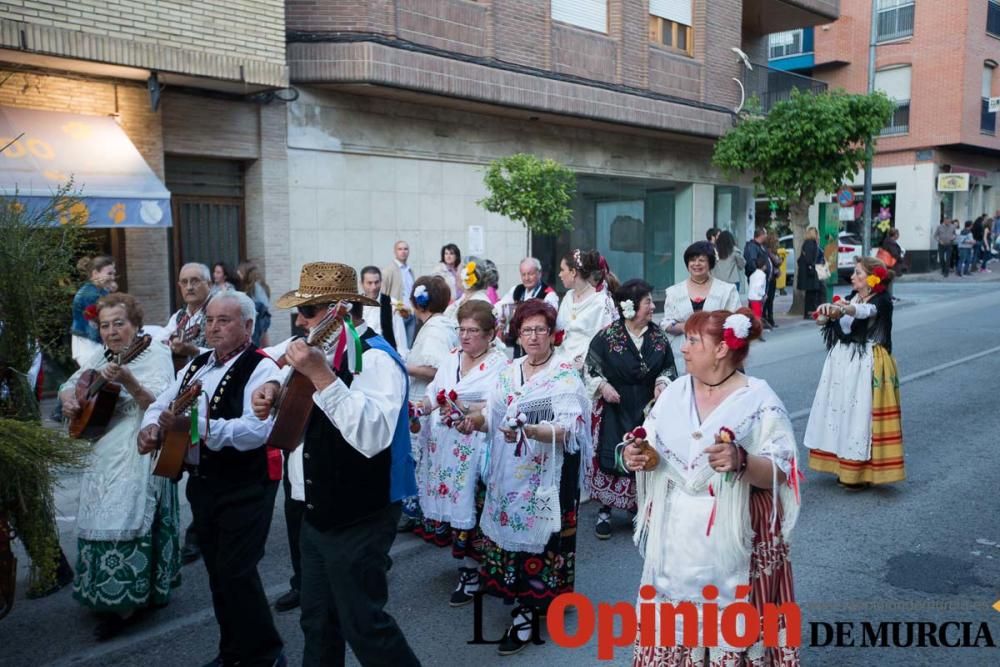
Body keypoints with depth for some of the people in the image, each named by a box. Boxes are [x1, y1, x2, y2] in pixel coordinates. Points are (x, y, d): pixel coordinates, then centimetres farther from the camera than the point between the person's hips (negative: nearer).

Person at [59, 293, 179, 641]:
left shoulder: (156, 354, -11)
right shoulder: (101, 356, 9)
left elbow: (159, 405, -23)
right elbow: (68, 385, 18)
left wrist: (128, 381, -39)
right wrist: (68, 400, -5)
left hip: (137, 455, -7)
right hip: (101, 455, 7)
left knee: (126, 520, -8)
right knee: (100, 520, 13)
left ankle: (127, 602, 4)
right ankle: (106, 594, 30)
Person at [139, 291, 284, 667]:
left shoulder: (261, 369, -15)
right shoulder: (196, 365, 10)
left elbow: (256, 430, -29)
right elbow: (162, 403, 13)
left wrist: (195, 424, -39)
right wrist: (151, 427, -10)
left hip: (245, 487, -8)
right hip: (201, 483, 8)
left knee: (237, 572, -5)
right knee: (217, 570, 16)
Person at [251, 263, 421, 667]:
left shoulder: (375, 359, -21)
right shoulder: (330, 352, 8)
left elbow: (372, 436, -36)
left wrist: (321, 376, -37)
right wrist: (275, 392, -2)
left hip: (360, 519, -9)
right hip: (319, 512, 9)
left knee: (362, 625, 4)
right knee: (317, 621, 20)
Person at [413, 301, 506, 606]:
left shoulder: (500, 363, -6)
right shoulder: (451, 358, 14)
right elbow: (432, 395, 13)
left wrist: (464, 408, -27)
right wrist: (418, 407, -5)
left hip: (472, 449, -6)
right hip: (441, 446, 6)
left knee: (469, 506, -1)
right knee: (449, 502, 10)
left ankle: (472, 571, 14)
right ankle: (463, 555, 29)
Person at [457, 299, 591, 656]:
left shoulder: (565, 373, -8)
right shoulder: (509, 371, 11)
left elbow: (568, 429, -17)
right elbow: (495, 416, 14)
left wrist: (528, 430, -32)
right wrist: (474, 420, -7)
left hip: (546, 477, -5)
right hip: (508, 475, 6)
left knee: (537, 536, -3)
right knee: (511, 532, 8)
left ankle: (527, 613, 10)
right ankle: (523, 599, 25)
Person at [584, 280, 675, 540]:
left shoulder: (658, 335, 2)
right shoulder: (607, 335, -8)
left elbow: (669, 367, 12)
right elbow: (591, 365, -1)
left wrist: (662, 383, -7)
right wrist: (602, 385, -16)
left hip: (648, 407, 3)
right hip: (615, 407, -3)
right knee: (611, 456, -2)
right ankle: (604, 512, 11)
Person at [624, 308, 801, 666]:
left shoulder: (760, 399, -9)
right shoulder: (674, 391, 5)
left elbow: (780, 474, -12)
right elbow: (650, 453, 10)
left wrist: (742, 462, -30)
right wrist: (634, 454, -12)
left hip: (733, 536, -4)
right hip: (675, 535, 4)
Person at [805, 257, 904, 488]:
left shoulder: (881, 301, -7)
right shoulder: (851, 297, 12)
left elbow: (865, 311, -32)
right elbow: (822, 320, 2)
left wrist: (841, 309, -51)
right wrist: (829, 312, -21)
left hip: (866, 365, -6)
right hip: (842, 361, 7)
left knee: (861, 414, -5)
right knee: (840, 410, 9)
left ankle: (861, 471, 6)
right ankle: (844, 466, 20)